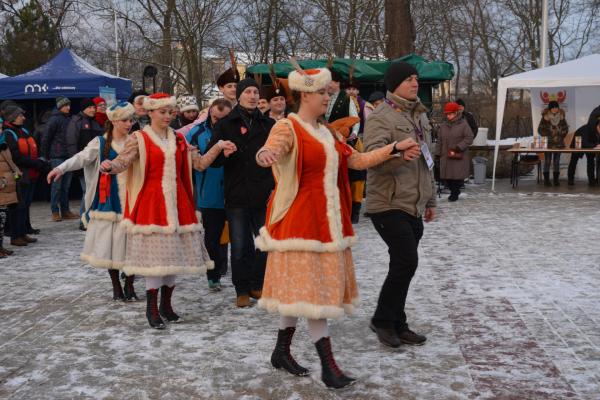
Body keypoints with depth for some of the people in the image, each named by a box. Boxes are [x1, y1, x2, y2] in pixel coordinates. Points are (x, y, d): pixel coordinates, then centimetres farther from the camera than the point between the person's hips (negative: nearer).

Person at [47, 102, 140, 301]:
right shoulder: (101, 143, 2)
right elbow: (82, 157, -10)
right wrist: (61, 168, -28)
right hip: (109, 202, -1)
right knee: (110, 243, 2)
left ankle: (129, 284, 16)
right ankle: (116, 285, 17)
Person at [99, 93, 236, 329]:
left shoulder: (178, 139, 13)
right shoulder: (139, 139, -1)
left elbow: (200, 163, 13)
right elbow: (122, 162, -14)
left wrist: (218, 147, 0)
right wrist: (108, 166, -36)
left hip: (177, 203, 5)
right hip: (152, 203, -5)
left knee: (174, 254, 7)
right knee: (155, 254, -7)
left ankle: (166, 305, 21)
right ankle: (152, 309, 5)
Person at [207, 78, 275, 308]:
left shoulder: (269, 125, 11)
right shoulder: (225, 125, 5)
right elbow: (210, 159, 2)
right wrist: (223, 152, -18)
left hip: (264, 196, 2)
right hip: (237, 196, -2)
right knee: (240, 247, 2)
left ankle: (257, 285, 24)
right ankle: (242, 290, 16)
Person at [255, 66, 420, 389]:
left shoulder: (327, 132, 16)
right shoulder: (287, 128, -9)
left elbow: (357, 160, 19)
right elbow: (271, 149, -30)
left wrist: (395, 148, 15)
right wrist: (265, 154, -54)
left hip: (326, 221, 8)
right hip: (301, 220, -8)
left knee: (300, 289, 12)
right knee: (309, 287, -6)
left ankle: (282, 351, 25)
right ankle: (328, 365, -2)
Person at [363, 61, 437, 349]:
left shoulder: (420, 116, 17)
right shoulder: (381, 117, -9)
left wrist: (430, 199, 24)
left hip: (413, 206, 8)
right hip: (388, 205, -8)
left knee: (403, 265, 11)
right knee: (407, 261, -13)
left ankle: (396, 324, 22)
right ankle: (383, 320, 5)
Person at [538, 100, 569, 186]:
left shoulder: (561, 117, 4)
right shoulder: (545, 117, -5)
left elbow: (565, 128, 13)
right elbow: (540, 129, -1)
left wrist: (561, 136, 5)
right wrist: (546, 136, -7)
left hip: (559, 143, 3)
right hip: (548, 143, -3)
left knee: (557, 161, 6)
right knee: (547, 161, -2)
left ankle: (556, 179, 12)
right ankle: (546, 180, 4)